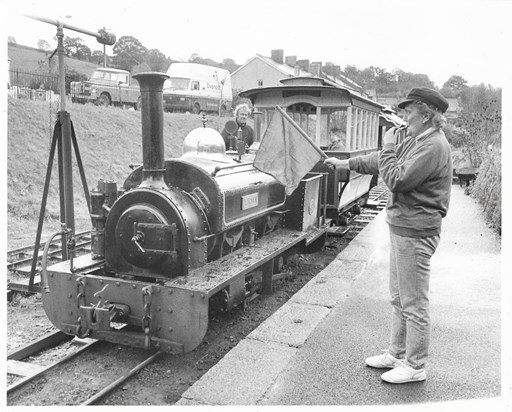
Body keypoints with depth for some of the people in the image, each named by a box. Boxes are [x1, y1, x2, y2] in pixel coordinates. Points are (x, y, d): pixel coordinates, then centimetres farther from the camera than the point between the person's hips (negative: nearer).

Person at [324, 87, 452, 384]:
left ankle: (415, 367, 16)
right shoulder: (415, 141, 12)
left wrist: (388, 147, -10)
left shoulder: (434, 147, -19)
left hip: (415, 233, -10)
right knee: (399, 299, 19)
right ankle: (397, 353, 33)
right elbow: (382, 160, 23)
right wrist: (345, 164, 24)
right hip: (403, 228, 10)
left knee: (414, 304, 2)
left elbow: (396, 180, -23)